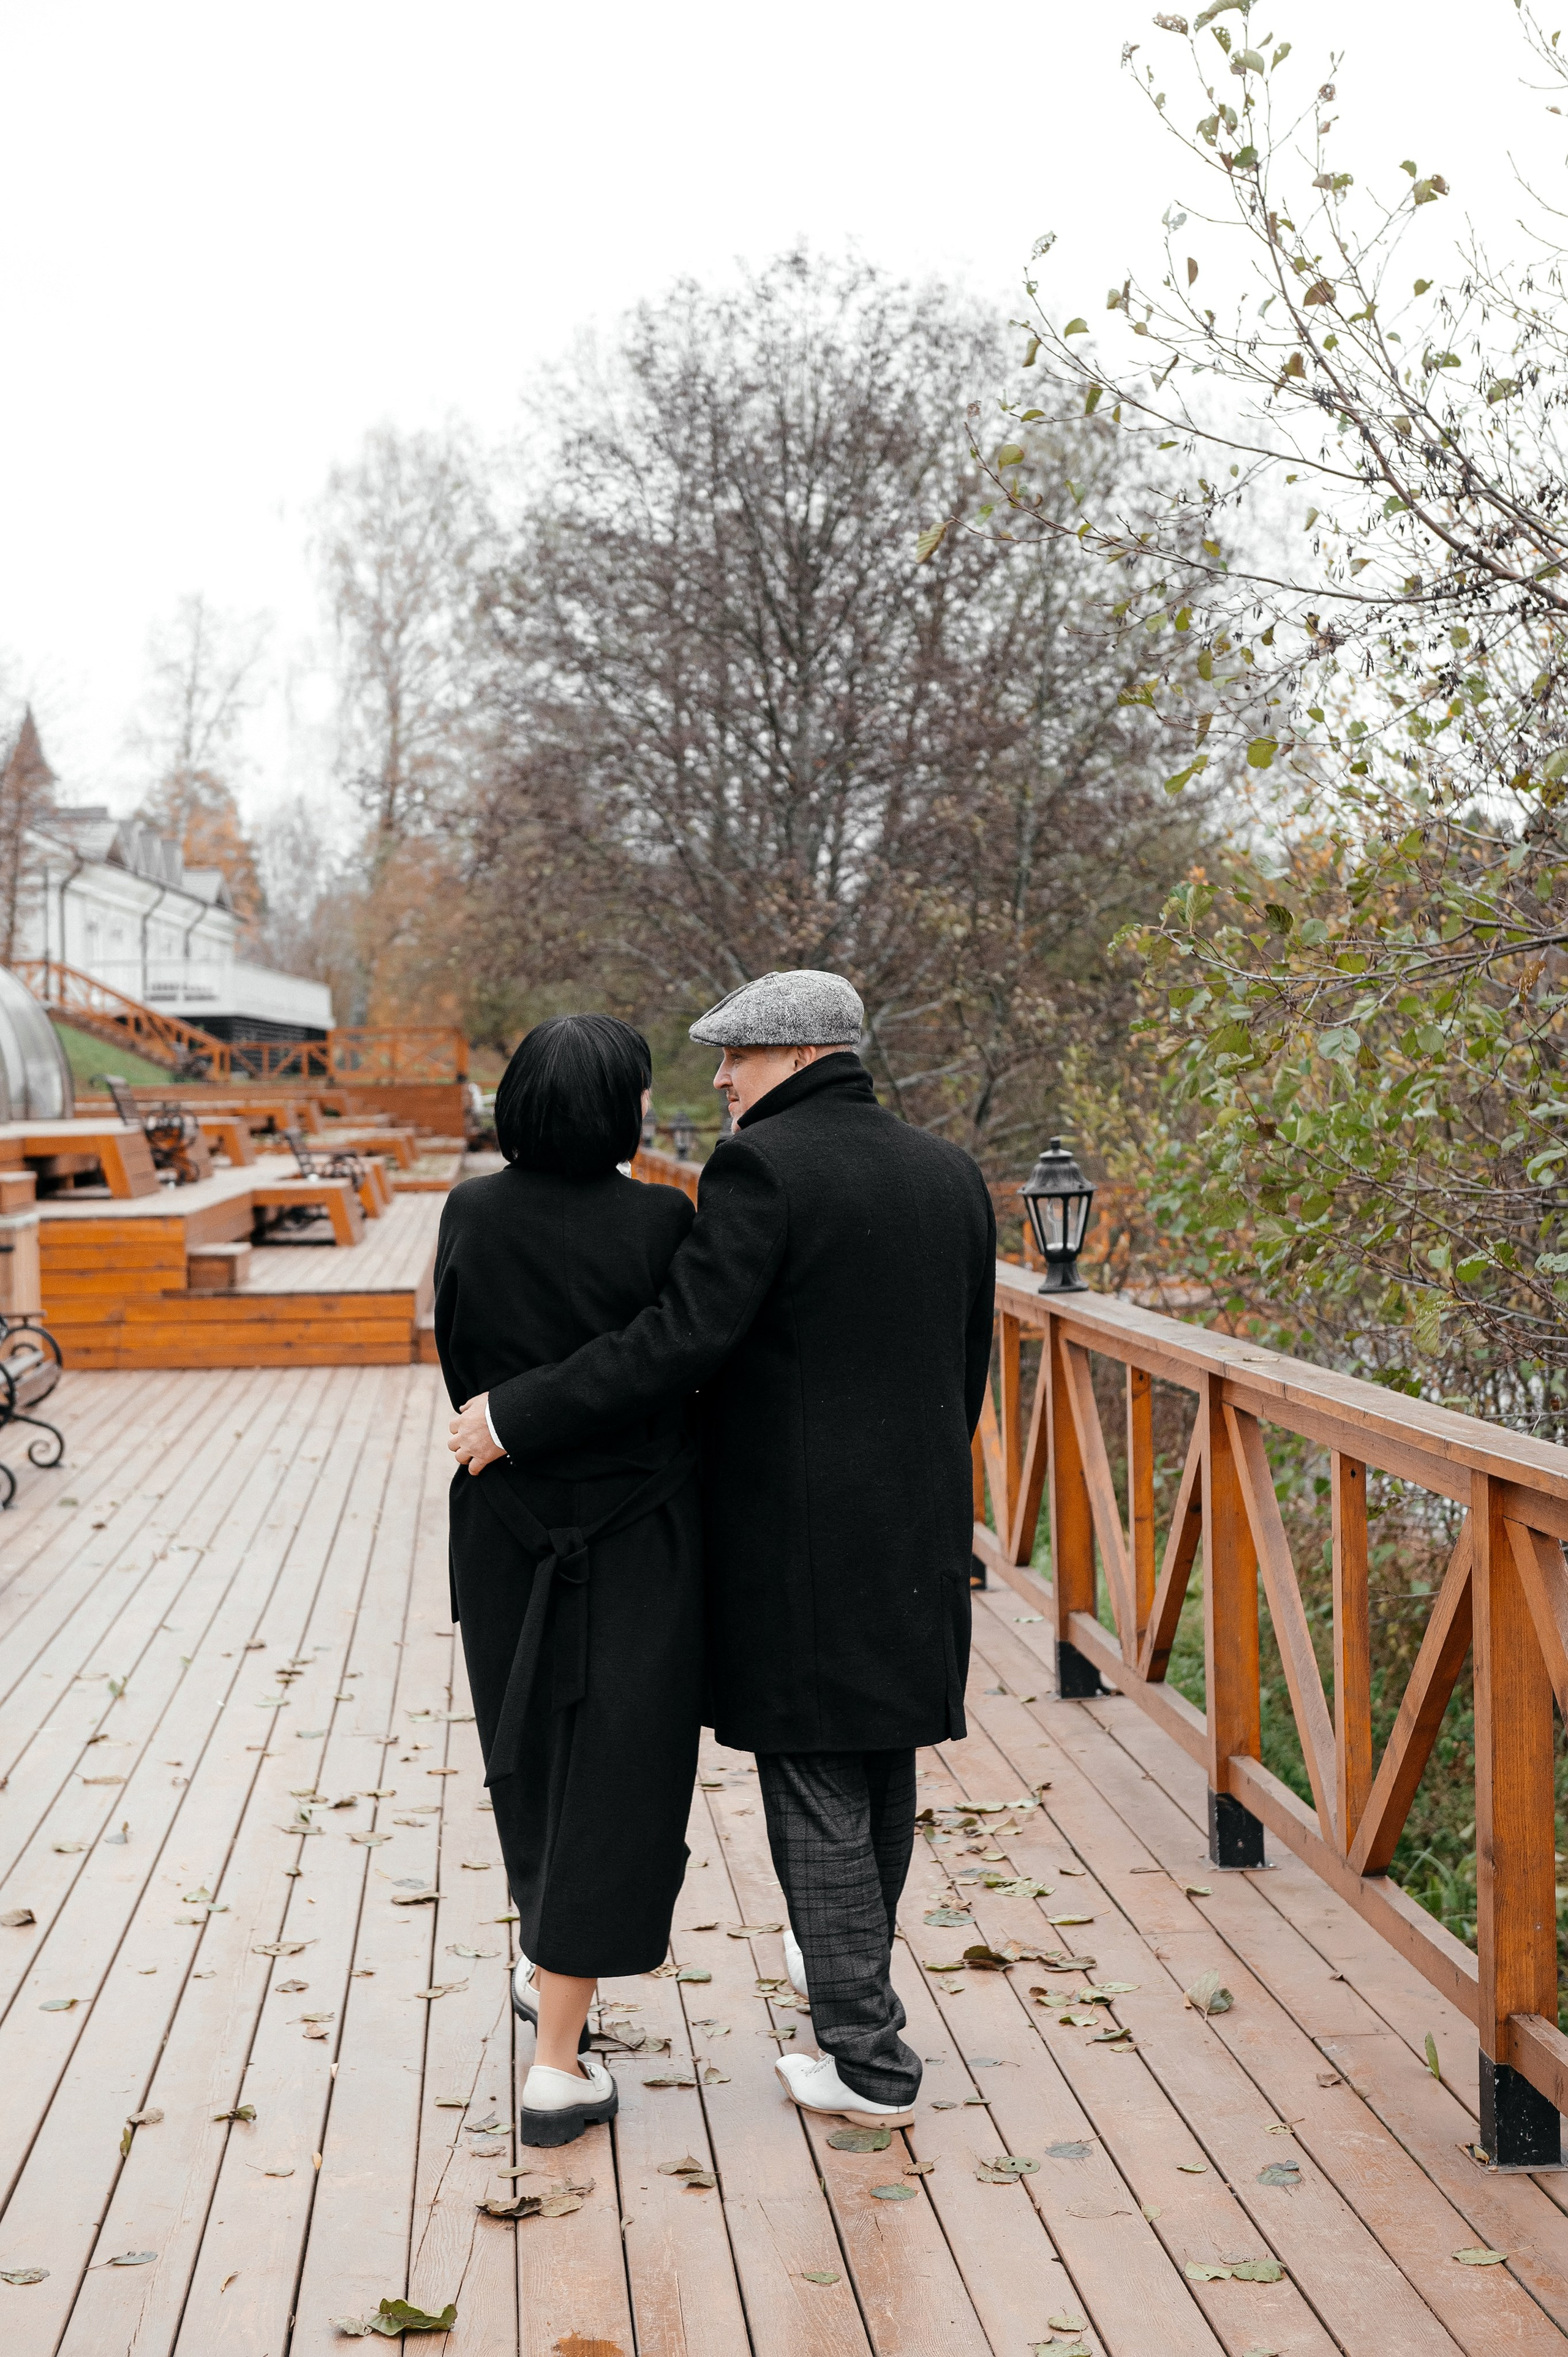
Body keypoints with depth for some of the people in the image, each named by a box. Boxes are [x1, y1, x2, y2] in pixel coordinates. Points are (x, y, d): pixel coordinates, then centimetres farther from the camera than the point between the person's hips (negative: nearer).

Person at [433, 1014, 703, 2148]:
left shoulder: (470, 1215, -4)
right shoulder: (658, 1222, -15)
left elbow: (461, 1357, 4)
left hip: (509, 1529, 4)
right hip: (638, 1535, -4)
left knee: (539, 1753, 24)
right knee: (611, 1775, 3)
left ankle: (551, 1965, 43)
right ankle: (559, 2068, 3)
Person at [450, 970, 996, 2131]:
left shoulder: (762, 1166, -14)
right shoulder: (950, 1172, 8)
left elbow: (681, 1340, -21)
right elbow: (968, 1366, 13)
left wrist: (514, 1414, -14)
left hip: (796, 1537, -7)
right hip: (916, 1533, 7)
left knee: (817, 1793, 3)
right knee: (881, 1767, 21)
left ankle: (870, 2058, 9)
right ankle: (854, 1967, 42)